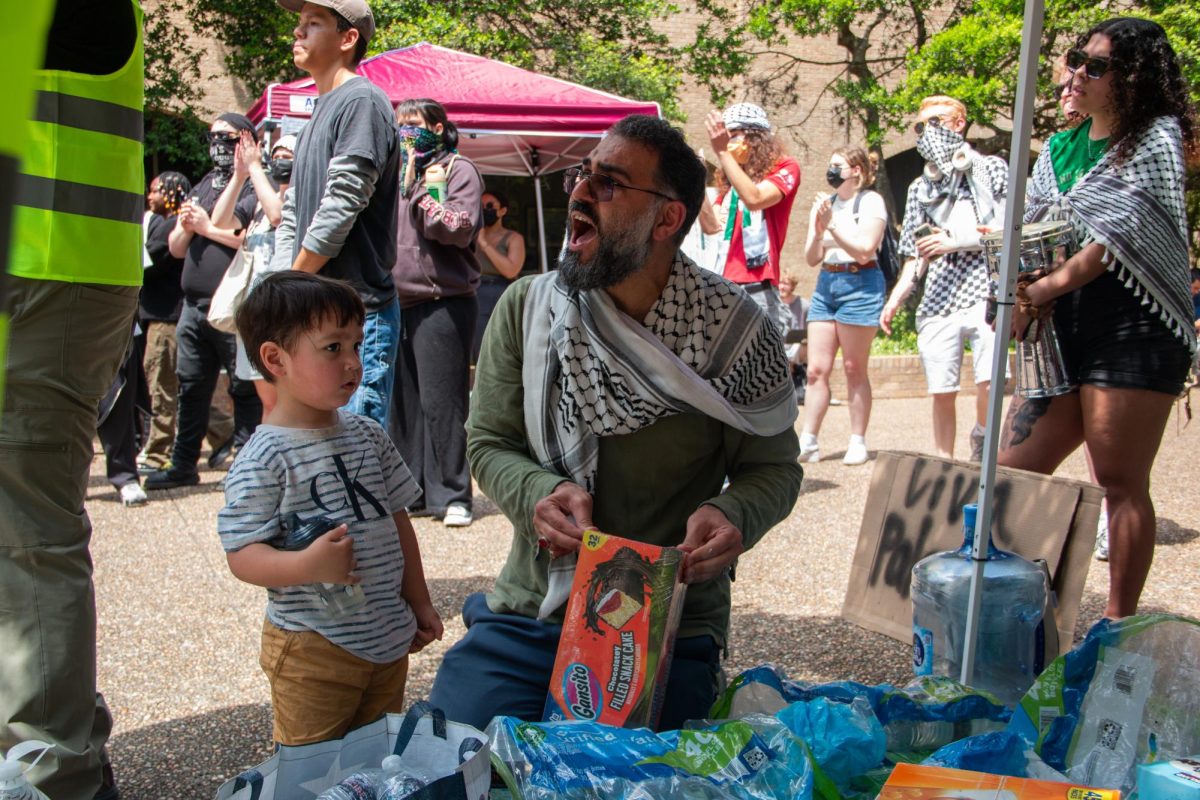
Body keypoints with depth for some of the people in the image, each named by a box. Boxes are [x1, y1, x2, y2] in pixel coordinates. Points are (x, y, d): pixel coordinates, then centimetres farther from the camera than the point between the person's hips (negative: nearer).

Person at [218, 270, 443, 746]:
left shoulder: (368, 436, 6)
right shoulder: (263, 460, -14)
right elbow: (242, 556, -17)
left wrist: (418, 603, 17)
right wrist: (307, 565, -34)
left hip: (390, 640, 6)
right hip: (313, 651, -6)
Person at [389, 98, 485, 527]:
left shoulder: (458, 169, 0)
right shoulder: (401, 172, 21)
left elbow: (458, 229, -13)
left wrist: (415, 190, -13)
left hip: (441, 303, -7)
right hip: (399, 303, 7)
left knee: (440, 402, -7)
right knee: (403, 402, 8)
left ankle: (451, 495, -2)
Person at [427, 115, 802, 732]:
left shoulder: (734, 332, -6)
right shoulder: (525, 308, 1)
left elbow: (774, 465, 3)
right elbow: (489, 443, 7)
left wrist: (732, 515, -20)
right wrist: (539, 493, -16)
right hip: (529, 613, 3)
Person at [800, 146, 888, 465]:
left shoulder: (871, 201, -4)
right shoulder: (823, 204, 13)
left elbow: (864, 250, -14)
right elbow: (811, 258, 10)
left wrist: (832, 226, -17)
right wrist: (818, 232, -9)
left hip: (860, 285, -6)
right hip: (826, 284, 6)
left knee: (854, 369, -2)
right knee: (816, 369, 1)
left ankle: (858, 443, 5)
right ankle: (807, 442, 2)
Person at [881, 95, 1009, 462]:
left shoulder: (991, 168, 9)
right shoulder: (920, 187, 22)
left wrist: (954, 242, -10)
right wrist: (896, 298, 7)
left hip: (984, 291, -4)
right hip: (938, 298, 4)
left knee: (991, 381, -20)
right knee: (942, 392, -1)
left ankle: (981, 439, 7)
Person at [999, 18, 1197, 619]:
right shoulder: (1059, 148, 19)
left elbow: (1121, 235, -12)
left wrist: (1045, 289, -15)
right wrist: (1021, 295, -4)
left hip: (1133, 328, -7)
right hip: (1061, 329, 7)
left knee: (1121, 483, -4)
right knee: (1011, 469, 3)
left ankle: (1119, 625, 4)